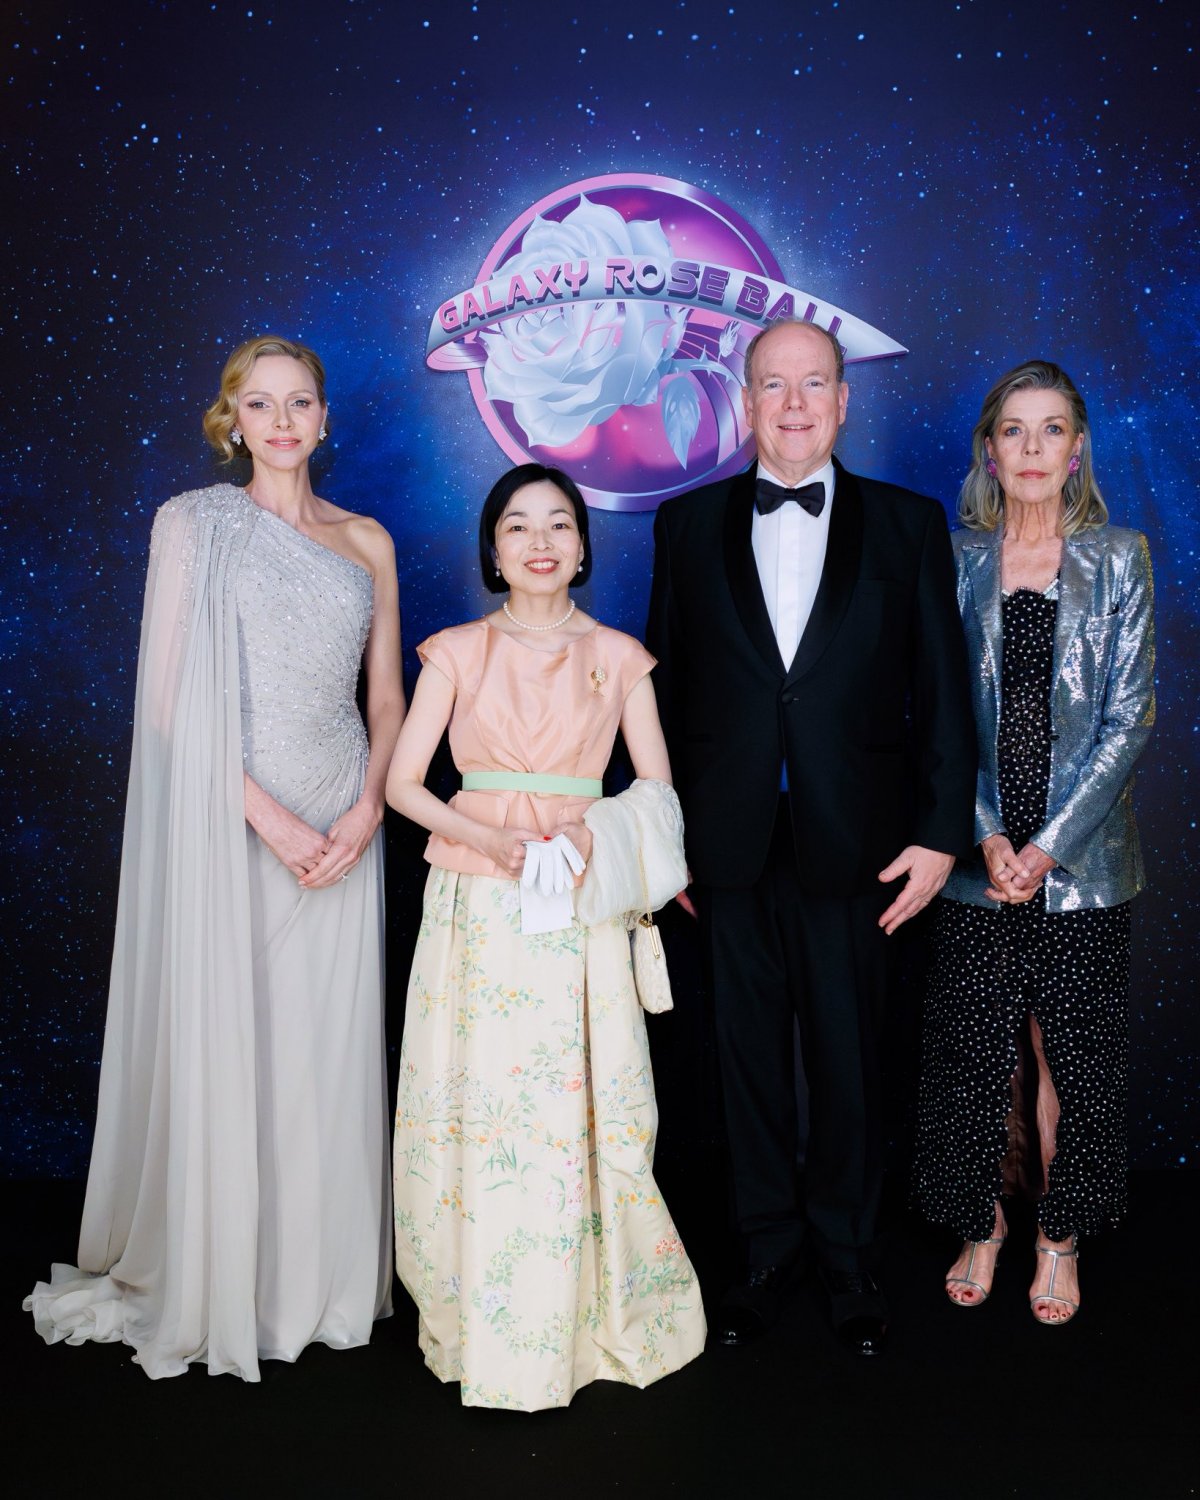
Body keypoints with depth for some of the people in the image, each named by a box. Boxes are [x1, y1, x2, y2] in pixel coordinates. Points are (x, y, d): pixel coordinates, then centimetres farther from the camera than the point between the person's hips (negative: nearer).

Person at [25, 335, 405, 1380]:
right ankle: (216, 1289, 22)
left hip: (339, 827, 3)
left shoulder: (367, 542, 11)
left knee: (330, 1050, 8)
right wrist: (270, 818, -14)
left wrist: (364, 812, -5)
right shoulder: (193, 524, 1)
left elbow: (389, 698, 12)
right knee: (221, 1048, 2)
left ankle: (321, 1282, 26)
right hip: (226, 820, -3)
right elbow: (169, 700, -7)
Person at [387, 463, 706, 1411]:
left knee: (576, 1108, -1)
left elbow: (658, 790, 7)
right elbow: (404, 783, 2)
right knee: (478, 1106, 0)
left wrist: (595, 837, -12)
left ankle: (585, 1316, 17)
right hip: (478, 904, 0)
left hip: (581, 902, 0)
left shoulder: (619, 657, 7)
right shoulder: (458, 652, 6)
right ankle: (483, 1324, 16)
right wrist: (490, 839, -13)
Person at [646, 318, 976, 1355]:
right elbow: (663, 685, 7)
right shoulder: (688, 525, 6)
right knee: (751, 1054, 12)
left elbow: (943, 689, 1)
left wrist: (942, 832, -4)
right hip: (731, 844, 1)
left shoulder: (909, 524, 3)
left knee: (850, 1058, 9)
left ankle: (849, 1257, 30)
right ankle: (768, 1251, 30)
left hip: (856, 844, -1)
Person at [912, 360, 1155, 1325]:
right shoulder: (955, 557, 4)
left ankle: (1060, 1237, 25)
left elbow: (1128, 713, -3)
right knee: (974, 1047, 6)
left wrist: (1050, 841, -11)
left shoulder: (1119, 558, 2)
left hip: (1082, 856, 0)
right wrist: (989, 836, -10)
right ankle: (983, 1224, 26)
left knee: (1072, 1050, 7)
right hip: (981, 853, 1)